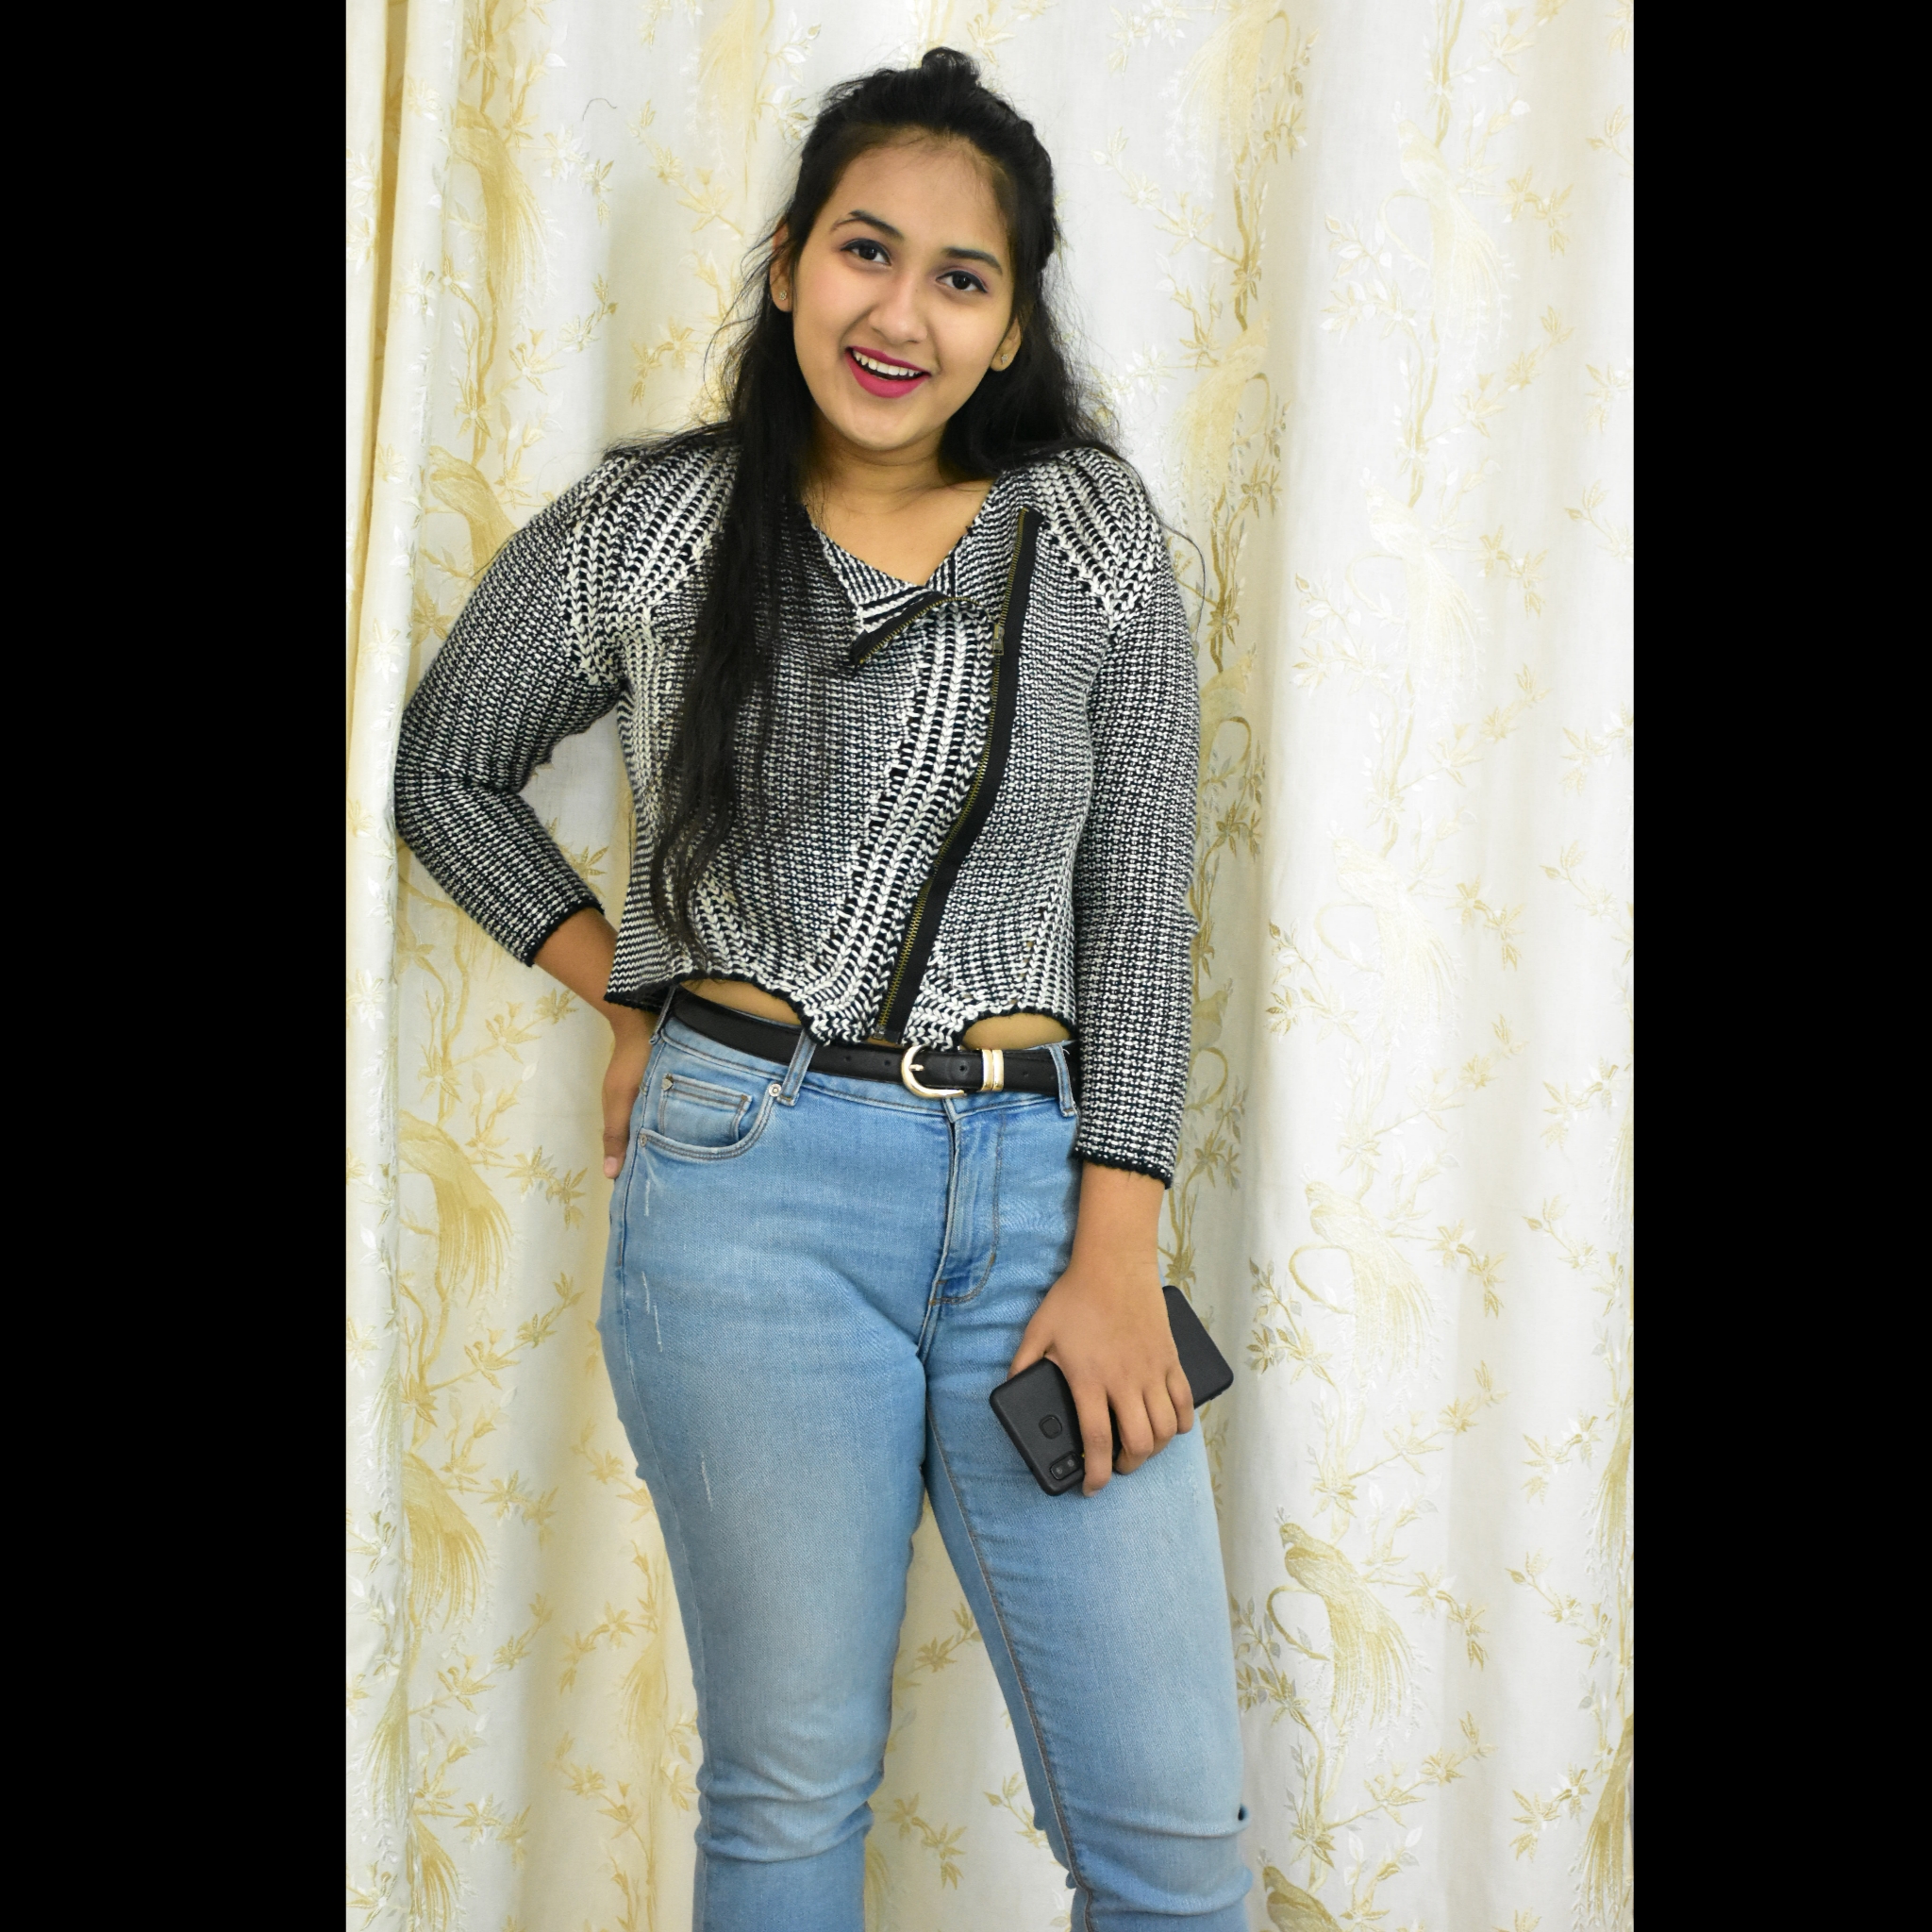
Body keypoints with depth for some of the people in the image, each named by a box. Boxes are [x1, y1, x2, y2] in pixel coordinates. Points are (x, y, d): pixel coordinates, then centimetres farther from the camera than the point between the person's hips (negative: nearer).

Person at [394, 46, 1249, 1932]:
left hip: (1039, 1181, 1)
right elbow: (446, 772, 18)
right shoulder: (647, 526, 4)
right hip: (753, 1186, -1)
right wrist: (632, 998, 6)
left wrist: (1114, 1257, -4)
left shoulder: (1092, 529, 5)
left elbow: (1139, 904, 3)